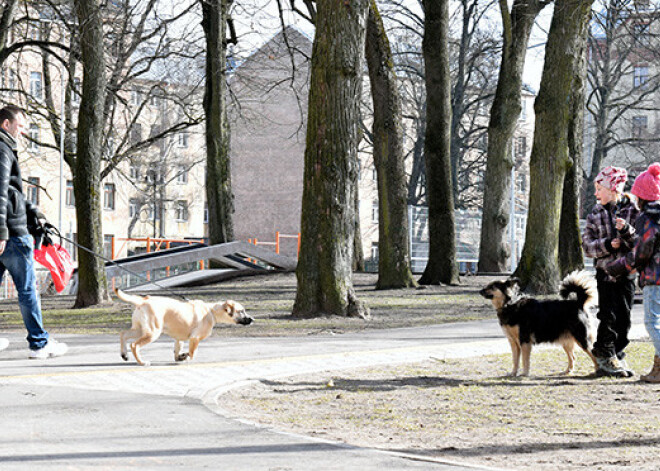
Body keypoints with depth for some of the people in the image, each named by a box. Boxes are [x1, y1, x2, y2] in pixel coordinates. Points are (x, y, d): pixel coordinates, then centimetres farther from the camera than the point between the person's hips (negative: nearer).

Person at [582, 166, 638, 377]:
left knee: (624, 318, 4)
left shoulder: (632, 210, 0)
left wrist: (627, 231, -24)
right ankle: (606, 356, 5)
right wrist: (607, 244, -15)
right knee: (608, 316, -6)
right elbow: (587, 246, 2)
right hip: (605, 272, 0)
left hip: (627, 272, 0)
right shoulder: (595, 214, 6)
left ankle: (616, 358, 15)